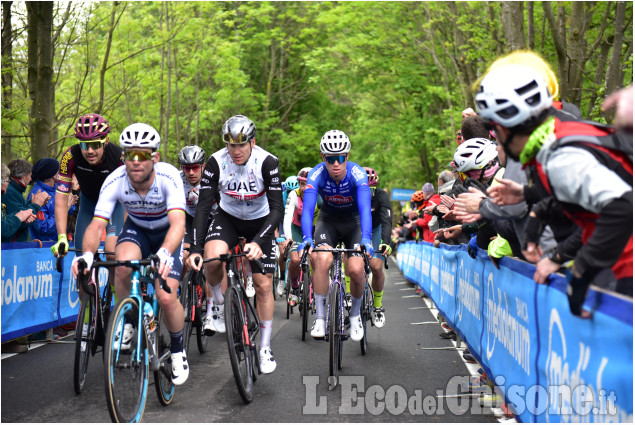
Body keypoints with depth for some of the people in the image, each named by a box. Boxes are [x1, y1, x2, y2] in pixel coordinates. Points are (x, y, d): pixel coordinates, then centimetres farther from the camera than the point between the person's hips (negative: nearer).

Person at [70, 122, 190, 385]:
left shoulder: (169, 177, -33)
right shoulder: (115, 181, -26)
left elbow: (178, 222, -45)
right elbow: (97, 224, -30)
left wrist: (164, 253, -64)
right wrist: (87, 254, -51)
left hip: (167, 233, -2)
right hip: (136, 229, 2)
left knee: (166, 298, -19)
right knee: (124, 265, -32)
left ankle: (177, 349, 10)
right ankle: (127, 320, -4)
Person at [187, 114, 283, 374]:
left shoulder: (267, 162, -27)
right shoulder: (216, 163, -23)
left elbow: (277, 209, -29)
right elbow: (203, 207, -23)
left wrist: (258, 242, -44)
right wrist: (196, 250, -33)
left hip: (260, 221, -1)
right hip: (228, 217, 1)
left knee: (263, 285, -4)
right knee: (213, 258, -31)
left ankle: (265, 348, 12)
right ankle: (219, 303, -1)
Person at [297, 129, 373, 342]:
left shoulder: (358, 174, -28)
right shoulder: (316, 174, -25)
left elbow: (365, 208, -38)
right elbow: (308, 208, -33)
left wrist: (366, 239, -53)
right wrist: (306, 238, -49)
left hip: (353, 222, 0)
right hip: (328, 220, 1)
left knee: (356, 269, -19)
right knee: (322, 259, -28)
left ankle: (355, 314, 11)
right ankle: (320, 317, -15)